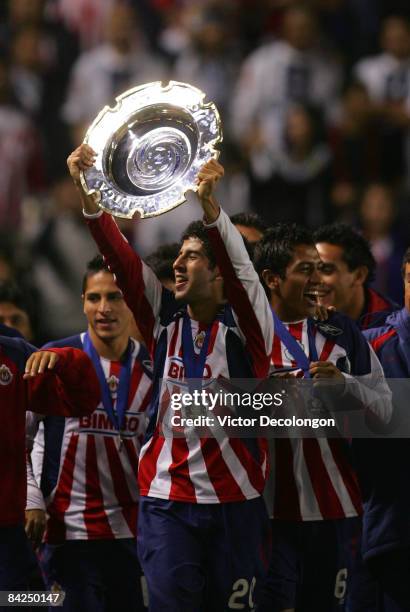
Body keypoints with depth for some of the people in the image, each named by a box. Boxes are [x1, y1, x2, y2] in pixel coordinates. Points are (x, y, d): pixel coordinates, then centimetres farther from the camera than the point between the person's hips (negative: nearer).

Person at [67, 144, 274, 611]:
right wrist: (89, 195, -16)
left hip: (234, 499, -2)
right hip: (166, 498, 2)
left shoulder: (245, 325, -3)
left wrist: (208, 204, -38)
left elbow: (238, 266, -21)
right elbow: (122, 259, -2)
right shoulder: (165, 319, 8)